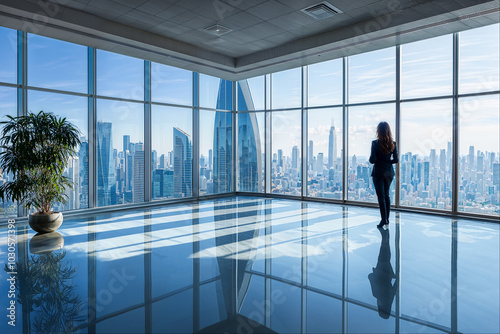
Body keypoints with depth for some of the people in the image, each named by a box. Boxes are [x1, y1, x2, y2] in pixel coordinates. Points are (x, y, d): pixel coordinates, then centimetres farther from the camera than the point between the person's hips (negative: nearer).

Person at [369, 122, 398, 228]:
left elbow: (372, 160, -15)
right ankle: (387, 219, 22)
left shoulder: (375, 143, -13)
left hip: (378, 172, -4)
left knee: (381, 196, 1)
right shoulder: (393, 144, -2)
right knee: (386, 195, 16)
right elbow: (396, 160, -1)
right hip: (389, 172, 5)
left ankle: (384, 219, 0)